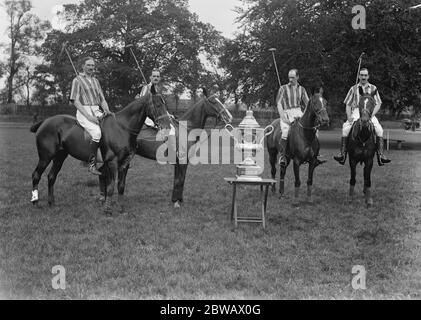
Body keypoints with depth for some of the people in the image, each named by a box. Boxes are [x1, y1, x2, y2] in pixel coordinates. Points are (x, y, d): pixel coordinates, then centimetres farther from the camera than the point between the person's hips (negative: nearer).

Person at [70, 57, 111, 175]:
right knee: (96, 132, -32)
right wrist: (88, 116, -17)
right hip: (83, 112, -7)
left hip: (97, 112, 7)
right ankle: (91, 164, -25)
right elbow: (75, 101, -7)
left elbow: (102, 99, 21)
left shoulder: (95, 81, 20)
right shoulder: (77, 80, 1)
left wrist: (107, 110, -1)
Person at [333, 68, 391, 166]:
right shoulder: (353, 89, 13)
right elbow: (348, 104, 13)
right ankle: (342, 153, -22)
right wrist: (349, 116, -5)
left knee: (379, 130, -25)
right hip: (356, 113, 0)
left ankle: (380, 155, -20)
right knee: (345, 129, -26)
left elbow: (378, 104, 8)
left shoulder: (373, 88, 13)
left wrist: (371, 115, -9)